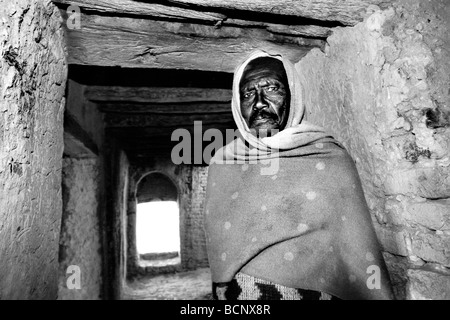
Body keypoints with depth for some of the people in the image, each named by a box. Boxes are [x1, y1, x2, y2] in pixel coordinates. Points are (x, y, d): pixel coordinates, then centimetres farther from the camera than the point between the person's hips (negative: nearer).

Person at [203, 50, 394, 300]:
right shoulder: (221, 163, -3)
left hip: (314, 291, -2)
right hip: (234, 294, 3)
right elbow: (219, 250, 2)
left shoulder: (330, 158, -11)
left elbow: (360, 254, -11)